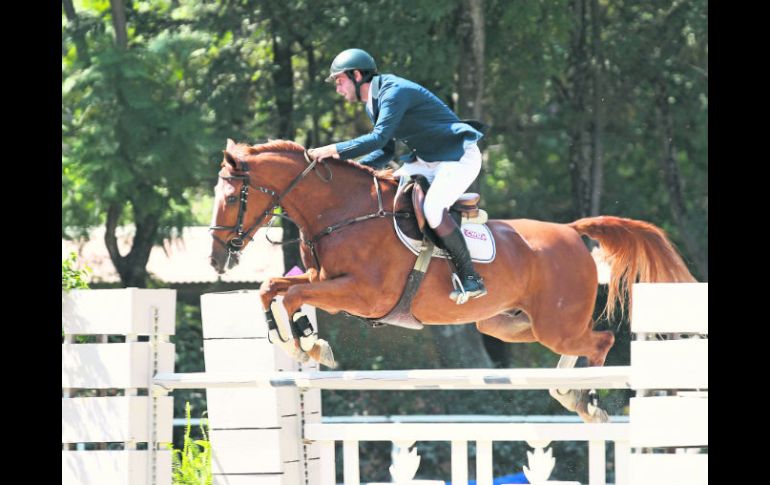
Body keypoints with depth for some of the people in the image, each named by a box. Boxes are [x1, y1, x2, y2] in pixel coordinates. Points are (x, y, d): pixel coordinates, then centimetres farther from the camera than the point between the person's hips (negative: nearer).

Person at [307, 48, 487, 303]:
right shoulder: (373, 104, 11)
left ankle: (471, 278, -22)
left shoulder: (395, 92, -20)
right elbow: (385, 152, 14)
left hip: (460, 157, -10)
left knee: (433, 209, -30)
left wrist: (336, 150, -30)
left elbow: (379, 138, -31)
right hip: (427, 160, 10)